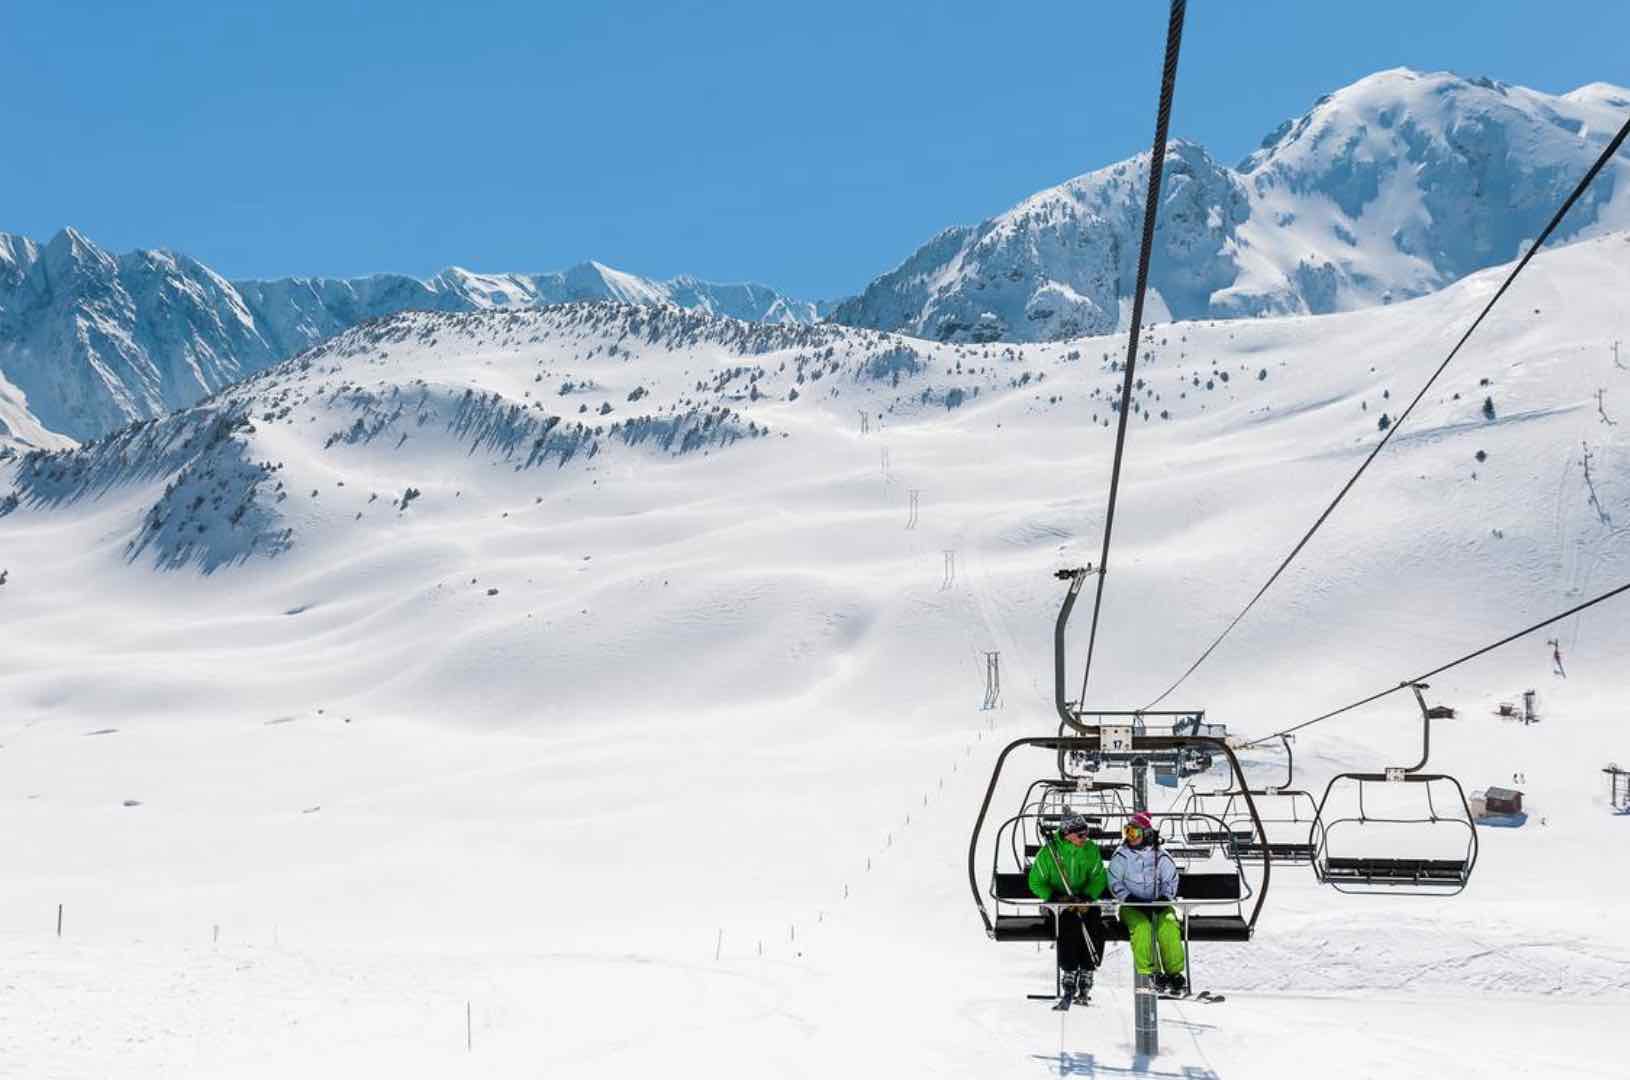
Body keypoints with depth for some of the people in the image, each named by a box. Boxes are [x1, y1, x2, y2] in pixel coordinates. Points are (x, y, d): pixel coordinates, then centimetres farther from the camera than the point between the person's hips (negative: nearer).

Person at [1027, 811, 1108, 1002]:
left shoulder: (1091, 850, 2)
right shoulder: (1049, 852, -7)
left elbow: (1099, 878, 0)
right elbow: (1036, 882, -4)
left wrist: (1087, 896, -19)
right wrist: (1054, 896, -20)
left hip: (1085, 902, 3)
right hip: (1058, 901, -3)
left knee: (1096, 928, -24)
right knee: (1070, 926, -31)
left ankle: (1085, 975, -12)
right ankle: (1068, 975, -21)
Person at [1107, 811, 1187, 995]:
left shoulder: (1160, 857, 9)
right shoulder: (1121, 856, 6)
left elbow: (1170, 880, 7)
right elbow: (1114, 883, 0)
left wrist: (1164, 897, -12)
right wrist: (1128, 898, -16)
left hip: (1158, 904, 1)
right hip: (1131, 906, -1)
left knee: (1169, 926, -29)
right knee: (1141, 926, -32)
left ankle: (1174, 972, -27)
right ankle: (1149, 973, -31)